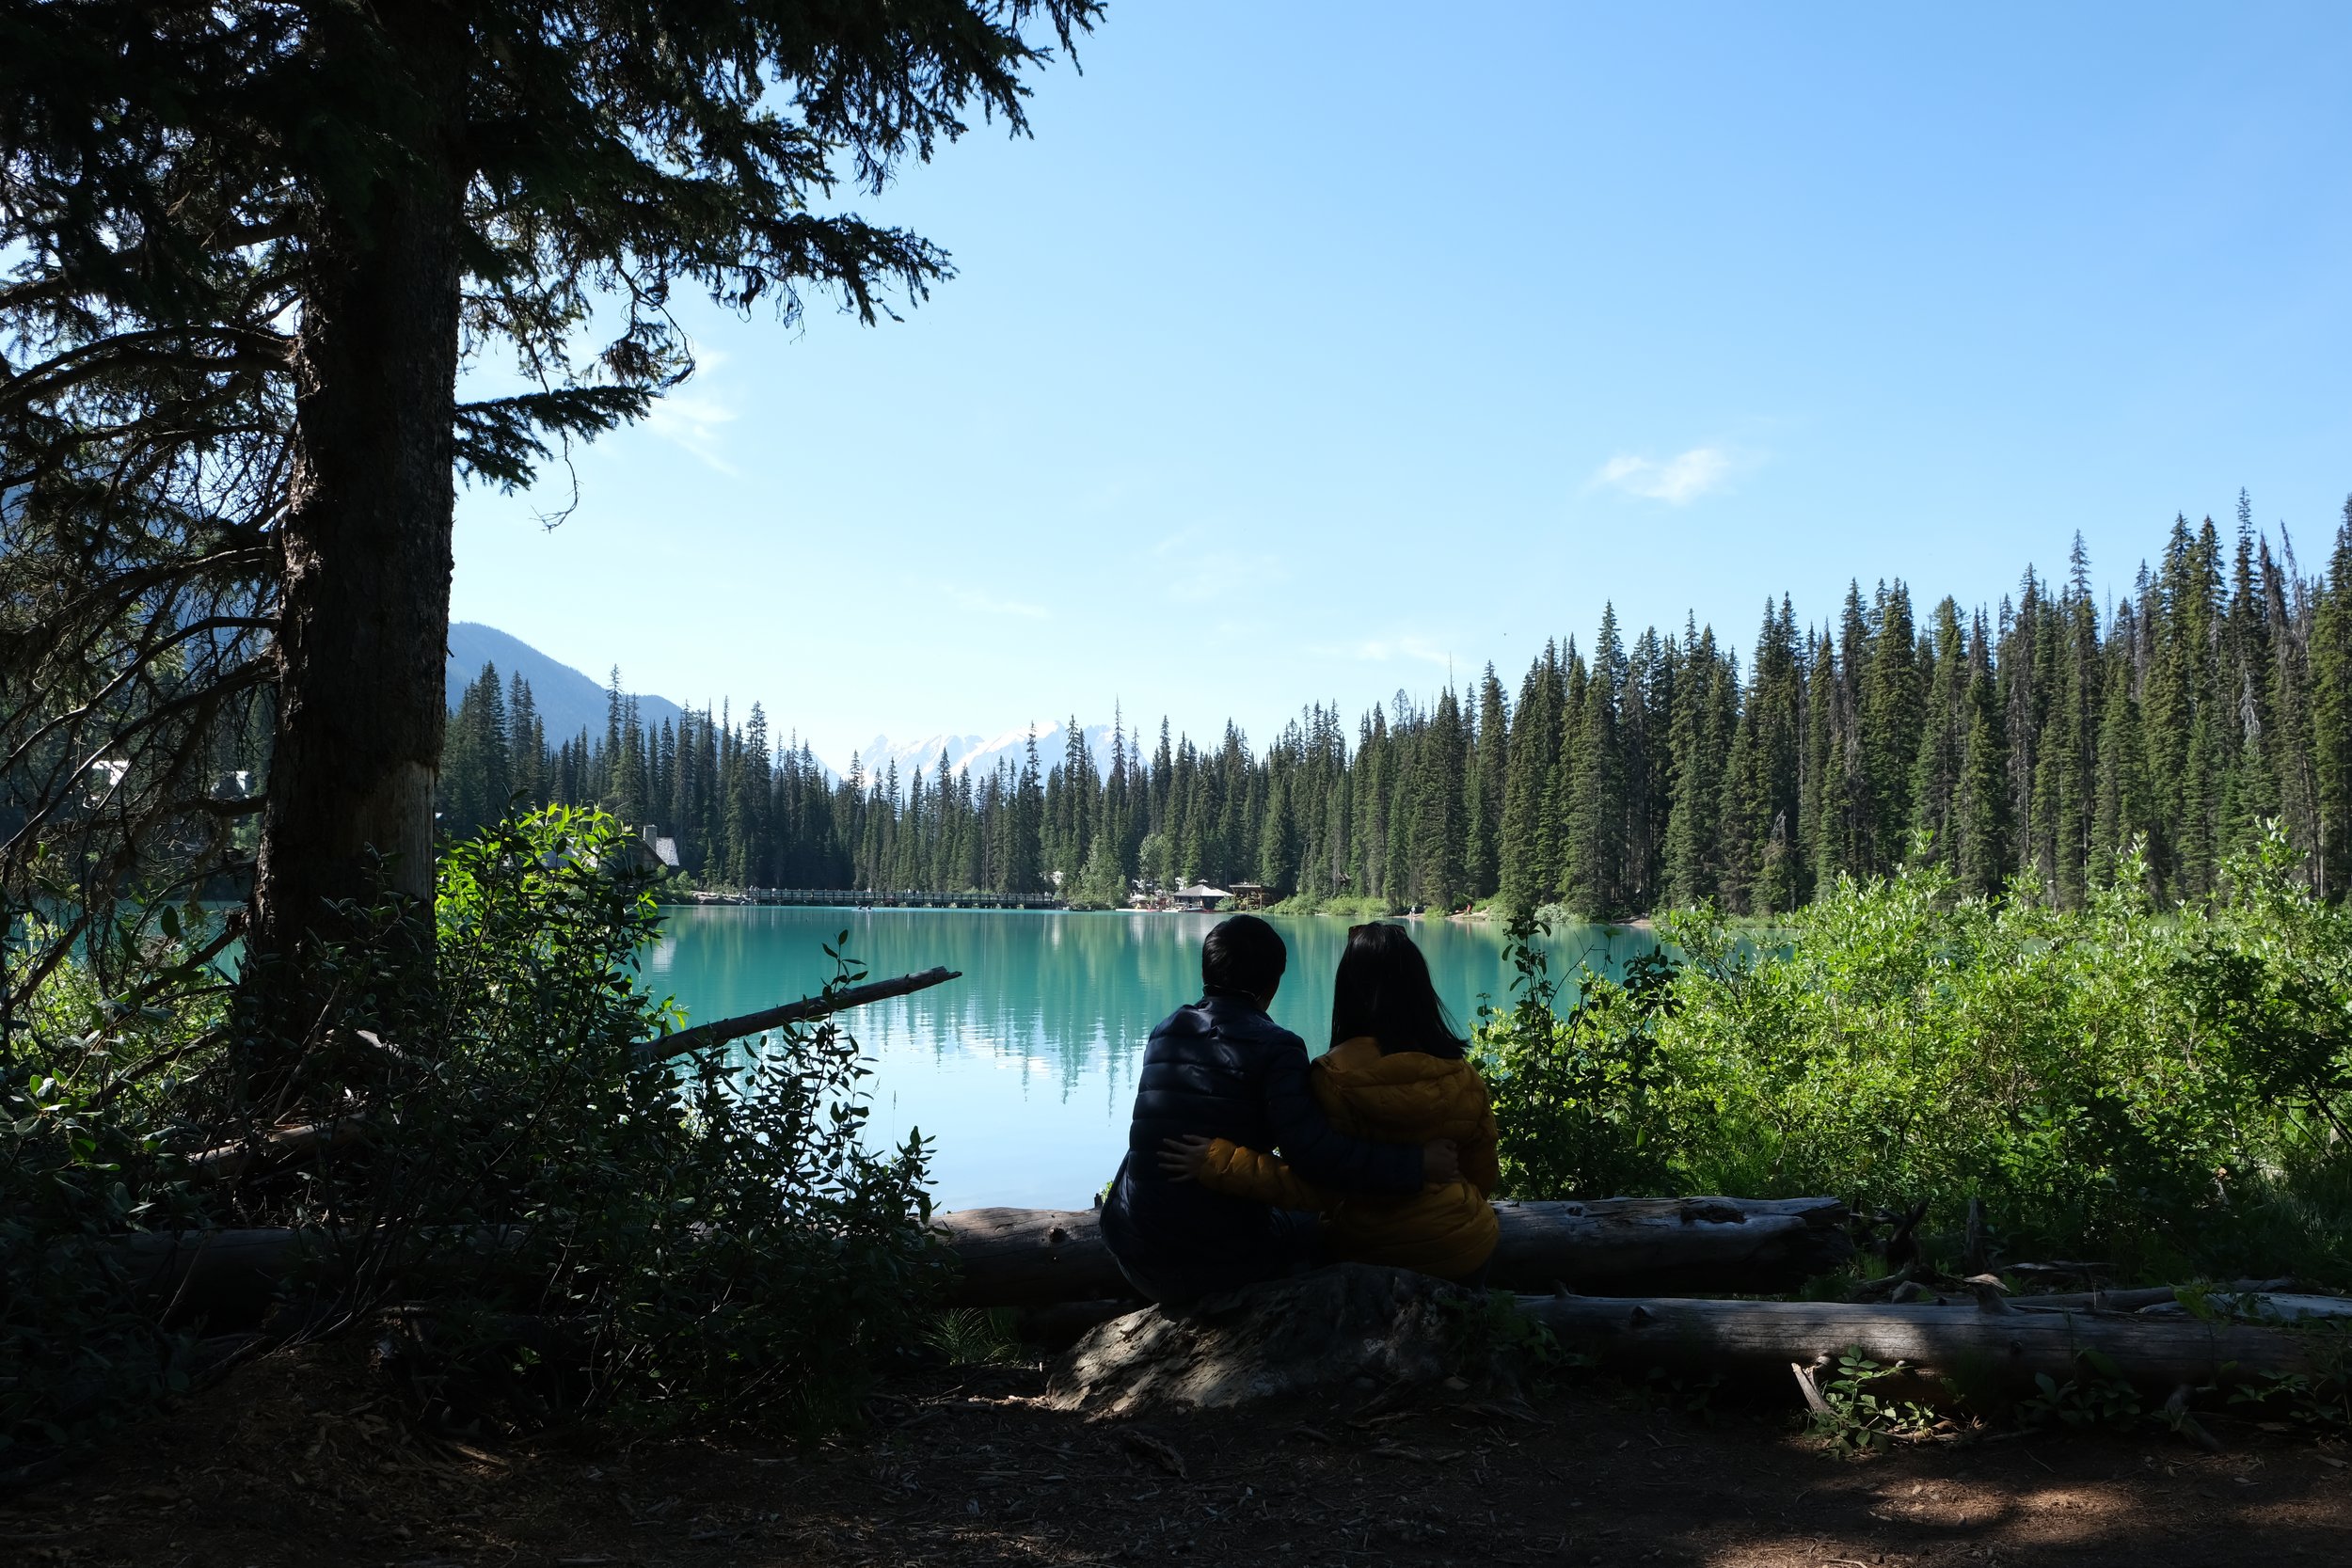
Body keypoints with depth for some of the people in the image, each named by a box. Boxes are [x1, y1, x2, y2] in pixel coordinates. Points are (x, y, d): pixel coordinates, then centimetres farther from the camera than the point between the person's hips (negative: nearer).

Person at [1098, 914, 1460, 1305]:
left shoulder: (1164, 1033, 5)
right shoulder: (1274, 1046, -13)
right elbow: (1314, 1152, -24)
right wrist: (1415, 1164, -18)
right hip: (1224, 1265, -5)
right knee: (1304, 1221, 27)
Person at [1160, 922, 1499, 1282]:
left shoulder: (1333, 1079, -22)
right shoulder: (1464, 1080, -11)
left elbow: (1320, 1188, -25)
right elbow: (1483, 1179, 1)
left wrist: (1219, 1164, -26)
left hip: (1365, 1252, -1)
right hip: (1463, 1251, 2)